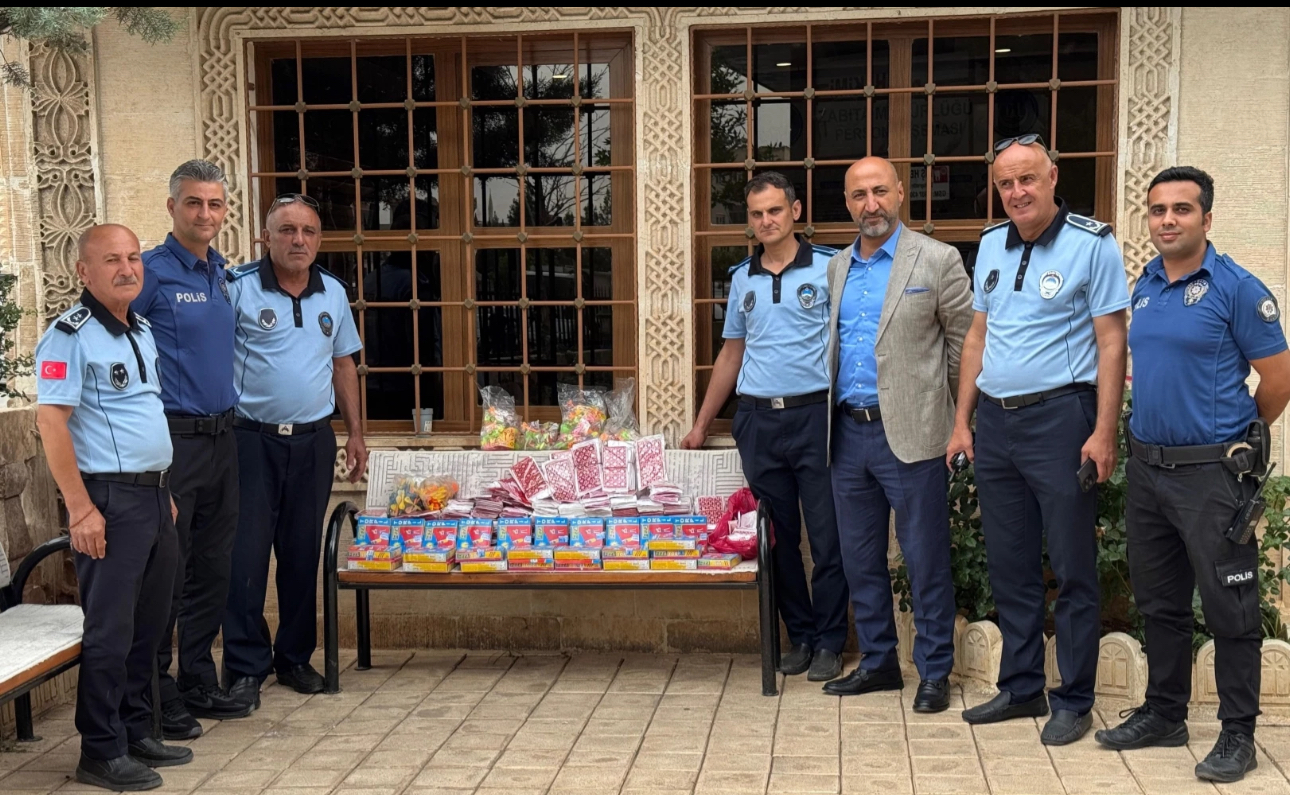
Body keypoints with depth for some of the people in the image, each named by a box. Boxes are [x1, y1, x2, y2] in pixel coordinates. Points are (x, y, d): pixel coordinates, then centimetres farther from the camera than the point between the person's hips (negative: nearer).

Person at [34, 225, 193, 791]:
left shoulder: (141, 330, 13)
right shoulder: (70, 334, -12)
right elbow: (51, 422, -17)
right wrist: (80, 509, -20)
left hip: (153, 495, 8)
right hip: (109, 499, -8)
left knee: (148, 625, 14)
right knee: (109, 631, -2)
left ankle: (136, 733, 26)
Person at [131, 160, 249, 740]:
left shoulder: (225, 274, 12)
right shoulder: (151, 272, -9)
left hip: (221, 436, 7)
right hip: (172, 439, -7)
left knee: (213, 567, 13)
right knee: (166, 571, -2)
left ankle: (200, 684, 25)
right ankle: (156, 696, 9)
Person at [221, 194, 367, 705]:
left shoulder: (333, 293, 10)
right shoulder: (238, 287, -5)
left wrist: (355, 433, 13)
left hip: (313, 440, 4)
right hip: (252, 439, -4)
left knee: (303, 555, 11)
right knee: (246, 555, -3)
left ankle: (296, 658, 23)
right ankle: (246, 667, 7)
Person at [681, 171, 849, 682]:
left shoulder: (828, 268, -1)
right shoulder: (742, 278, 13)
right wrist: (702, 424, 19)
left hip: (814, 414, -4)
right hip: (757, 420, 4)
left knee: (826, 537, -1)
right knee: (779, 538, 9)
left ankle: (829, 642, 11)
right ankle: (799, 636, 21)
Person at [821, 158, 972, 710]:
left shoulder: (937, 261, -4)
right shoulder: (837, 268, 13)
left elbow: (965, 347, -1)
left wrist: (961, 424, -1)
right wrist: (829, 409, 12)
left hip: (909, 434, -6)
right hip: (849, 431, 6)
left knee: (926, 560, 1)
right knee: (859, 558, 13)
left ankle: (934, 672, 13)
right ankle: (877, 661, 26)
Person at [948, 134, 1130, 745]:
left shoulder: (1092, 244, -6)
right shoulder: (991, 244, 11)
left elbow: (1112, 344, -9)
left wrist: (1104, 432, -15)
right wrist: (963, 420, 12)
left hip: (1059, 418, -6)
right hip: (996, 422, 6)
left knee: (1072, 568, 2)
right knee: (1009, 567, 13)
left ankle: (1074, 702, 13)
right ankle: (1020, 688, 26)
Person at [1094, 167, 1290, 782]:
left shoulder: (1236, 288, -11)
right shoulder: (1144, 286, 9)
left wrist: (1237, 441, 5)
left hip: (1211, 472, -7)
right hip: (1147, 469, 7)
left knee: (1229, 609, 2)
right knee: (1159, 602, 16)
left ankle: (1238, 733, 13)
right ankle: (1163, 714, 29)